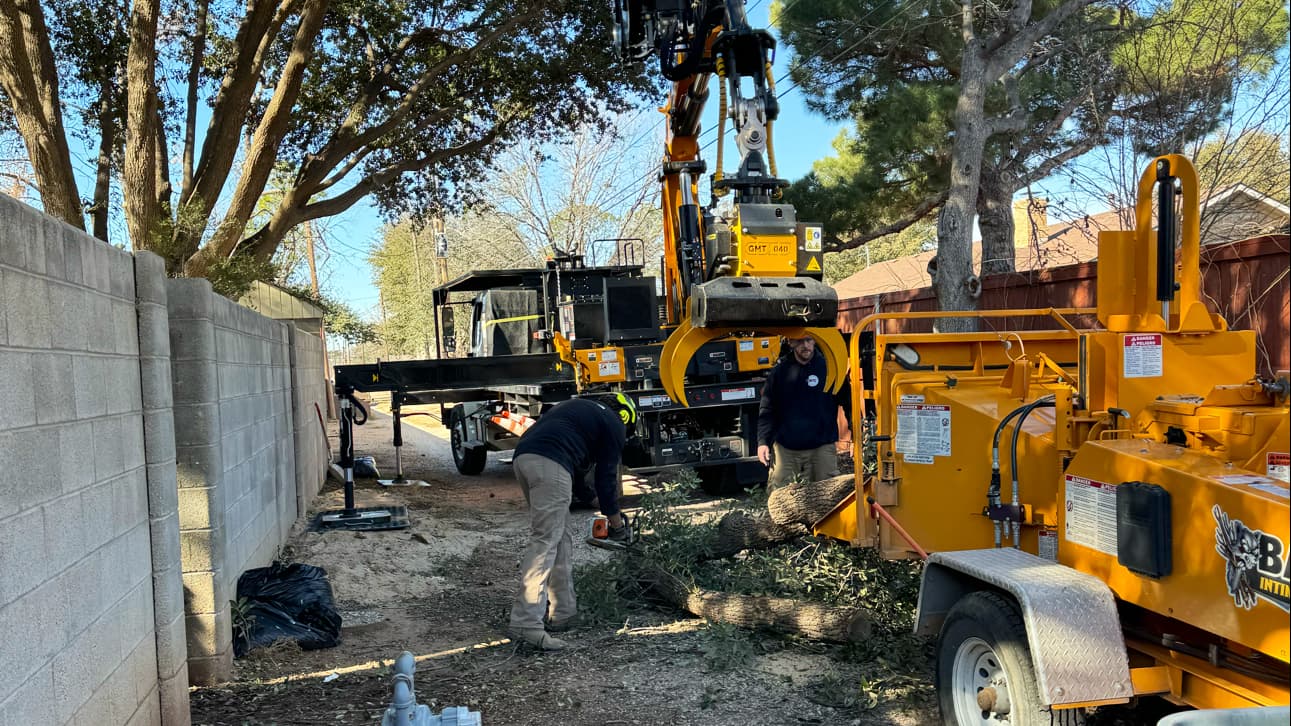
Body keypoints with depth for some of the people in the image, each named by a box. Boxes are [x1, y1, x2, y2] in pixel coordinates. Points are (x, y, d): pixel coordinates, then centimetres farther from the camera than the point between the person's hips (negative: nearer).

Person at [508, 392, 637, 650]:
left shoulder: (576, 406, 34)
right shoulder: (614, 424, 14)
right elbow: (606, 476, 13)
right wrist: (617, 524, 24)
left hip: (522, 456, 8)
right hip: (551, 464, -8)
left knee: (559, 538, 15)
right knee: (544, 541, -9)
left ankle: (562, 613, 18)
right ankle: (527, 622, -16)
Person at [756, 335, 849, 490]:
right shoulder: (779, 371, 2)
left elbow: (848, 403, 1)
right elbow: (767, 411, 4)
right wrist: (763, 442, -5)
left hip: (822, 448, -1)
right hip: (785, 449, 1)